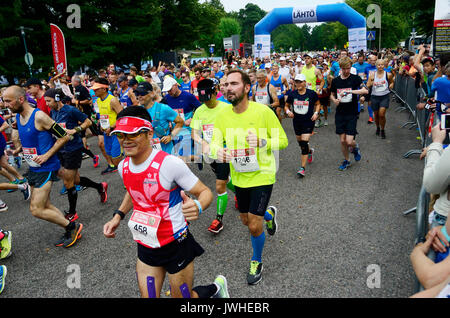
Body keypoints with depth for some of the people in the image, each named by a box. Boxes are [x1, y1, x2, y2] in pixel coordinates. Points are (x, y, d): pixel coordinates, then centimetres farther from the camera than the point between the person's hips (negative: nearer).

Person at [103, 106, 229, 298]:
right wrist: (118, 216, 5)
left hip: (176, 244, -6)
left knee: (183, 296, 9)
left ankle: (217, 288, 41)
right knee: (148, 295, 13)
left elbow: (205, 192, -18)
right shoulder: (123, 166, -3)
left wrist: (197, 207, -40)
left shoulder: (170, 163, -24)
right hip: (146, 247, 6)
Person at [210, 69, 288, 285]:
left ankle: (256, 262, 28)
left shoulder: (263, 111, -17)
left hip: (261, 175, -5)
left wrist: (262, 142, -29)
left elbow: (283, 141, -10)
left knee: (254, 227, -2)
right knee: (246, 221, 21)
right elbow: (215, 141, -4)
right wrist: (218, 150, -29)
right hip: (239, 177, 5)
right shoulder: (223, 114, -5)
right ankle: (268, 214, 56)